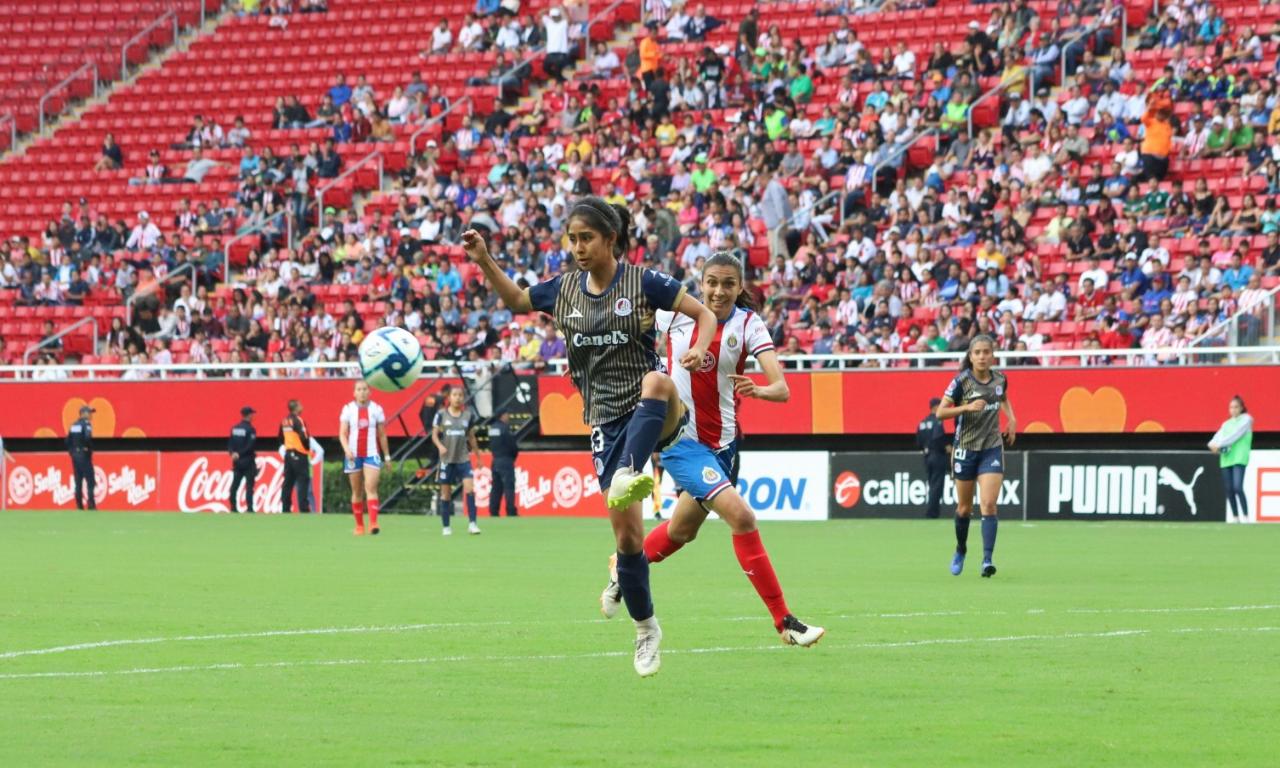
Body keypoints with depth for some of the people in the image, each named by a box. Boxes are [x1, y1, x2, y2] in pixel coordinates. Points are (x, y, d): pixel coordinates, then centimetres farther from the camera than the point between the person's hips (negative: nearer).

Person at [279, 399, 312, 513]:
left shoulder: (284, 421, 10)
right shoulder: (297, 420, -14)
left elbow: (281, 438, 18)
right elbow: (304, 437, -20)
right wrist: (308, 448, -3)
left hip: (288, 453, 8)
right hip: (299, 455, -8)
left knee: (288, 482, 10)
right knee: (303, 482, -6)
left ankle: (285, 508, 10)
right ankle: (304, 508, -11)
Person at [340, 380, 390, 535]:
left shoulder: (376, 409, 5)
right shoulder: (348, 409, 4)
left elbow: (382, 435, 11)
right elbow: (342, 433, -2)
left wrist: (387, 456, 11)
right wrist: (347, 449, -20)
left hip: (372, 454, -1)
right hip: (353, 455, 1)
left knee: (371, 487, -16)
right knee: (357, 492, 7)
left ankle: (373, 524, -25)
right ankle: (359, 526, 16)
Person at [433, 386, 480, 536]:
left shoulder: (468, 415, 5)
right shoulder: (441, 415, -1)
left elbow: (471, 437, 13)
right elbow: (434, 434, 1)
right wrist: (440, 445, -19)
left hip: (464, 459, 1)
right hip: (447, 459, -1)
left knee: (469, 488, -15)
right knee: (446, 493, 4)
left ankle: (472, 523, -14)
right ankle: (446, 527, 14)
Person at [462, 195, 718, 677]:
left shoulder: (643, 282, -5)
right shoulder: (564, 290, 8)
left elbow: (705, 314, -2)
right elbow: (514, 300, 25)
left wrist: (699, 350, -22)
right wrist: (483, 261, 10)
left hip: (652, 418, -4)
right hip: (607, 423, 4)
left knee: (656, 382, -41)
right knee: (626, 532, -2)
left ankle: (630, 476, -55)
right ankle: (646, 629, 14)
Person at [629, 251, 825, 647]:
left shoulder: (748, 325, -9)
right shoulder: (677, 311, -10)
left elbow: (782, 389, -20)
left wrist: (758, 390, -40)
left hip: (722, 442, 4)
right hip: (679, 436, -4)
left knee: (682, 530, 22)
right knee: (741, 517, -20)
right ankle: (784, 622, -16)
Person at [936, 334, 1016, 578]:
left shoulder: (1000, 379, 1)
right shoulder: (961, 381, -10)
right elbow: (940, 412, -13)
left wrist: (1011, 419, 8)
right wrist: (967, 407, -26)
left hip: (992, 450, 1)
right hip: (965, 449, -1)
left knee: (989, 504, -14)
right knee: (964, 507, 11)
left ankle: (987, 560, -19)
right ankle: (960, 550, 36)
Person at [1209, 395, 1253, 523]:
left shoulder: (1246, 419, 3)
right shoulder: (1226, 424, 20)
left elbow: (1235, 435, -10)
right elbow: (1218, 437, 8)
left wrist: (1219, 445, -16)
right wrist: (1213, 444, -16)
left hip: (1239, 458, -6)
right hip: (1226, 459, 6)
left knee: (1237, 487, -18)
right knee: (1229, 490, 3)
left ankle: (1246, 517, -14)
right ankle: (1236, 517, 10)